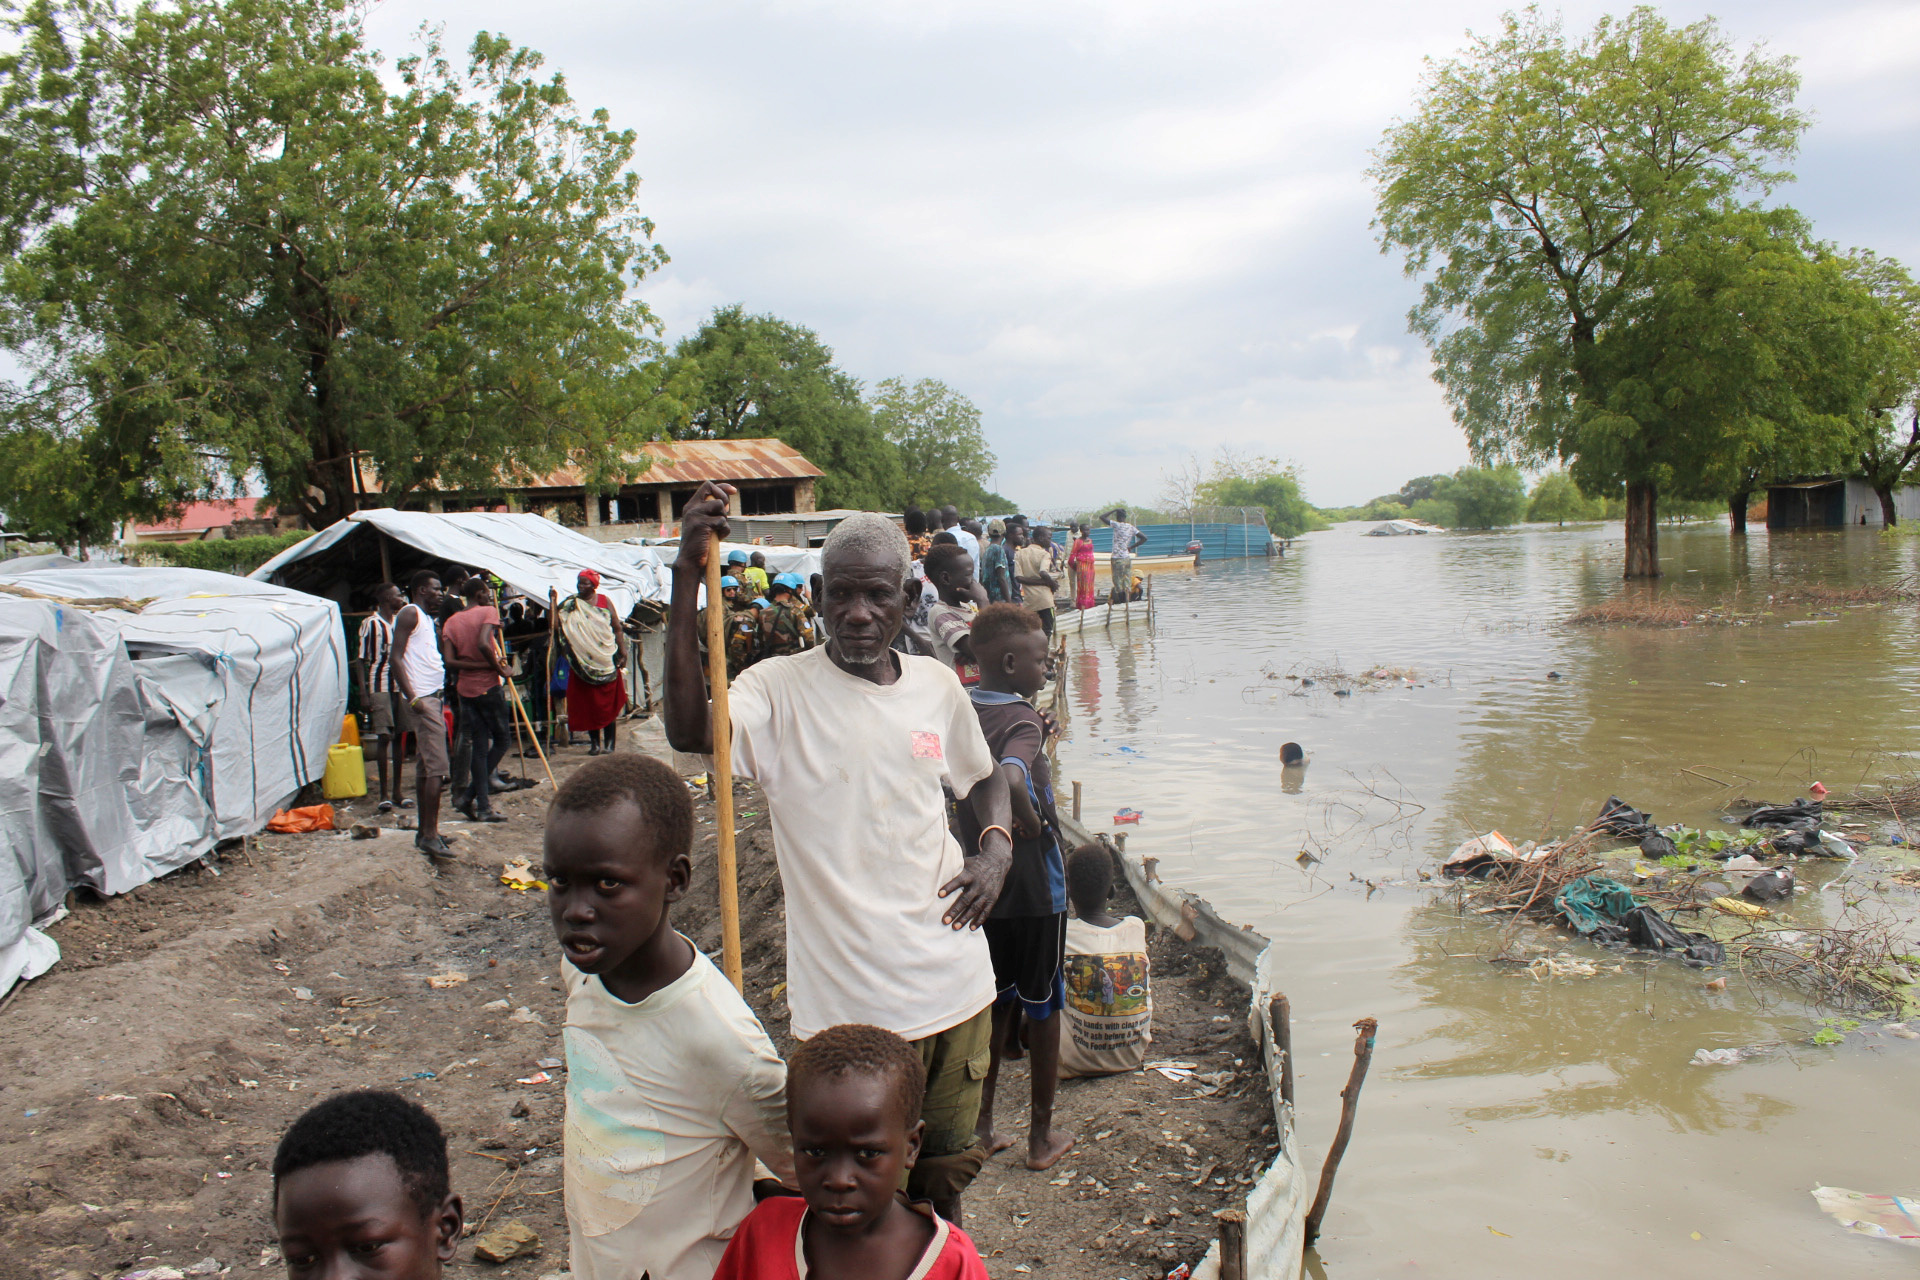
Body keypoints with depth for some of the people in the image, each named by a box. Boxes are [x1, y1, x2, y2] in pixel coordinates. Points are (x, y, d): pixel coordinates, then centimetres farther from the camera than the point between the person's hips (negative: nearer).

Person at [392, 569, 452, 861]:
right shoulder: (410, 613, -7)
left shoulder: (427, 618, 22)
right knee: (437, 767, -15)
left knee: (425, 766, 12)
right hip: (422, 699, -10)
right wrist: (412, 697, -21)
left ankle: (425, 832, 17)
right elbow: (396, 658, -15)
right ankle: (430, 835, -16)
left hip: (432, 698, 10)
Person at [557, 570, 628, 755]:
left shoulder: (604, 602, 3)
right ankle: (594, 743, 12)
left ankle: (609, 743, 5)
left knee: (608, 703, 0)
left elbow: (616, 628, 5)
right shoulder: (570, 604, 5)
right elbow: (556, 623, -8)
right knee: (587, 704, 3)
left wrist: (622, 652, -1)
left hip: (606, 661, -1)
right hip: (582, 662, 1)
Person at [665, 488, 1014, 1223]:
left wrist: (995, 847, -2)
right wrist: (687, 578, -36)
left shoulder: (937, 685, 2)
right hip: (851, 998, -4)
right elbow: (690, 732, -32)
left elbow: (984, 778, 19)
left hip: (956, 982, 5)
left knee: (944, 1170, 24)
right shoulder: (781, 690, -12)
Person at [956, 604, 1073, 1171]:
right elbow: (1011, 780, -41)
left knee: (993, 1005, 20)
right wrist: (1033, 822, -23)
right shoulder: (1022, 719, -22)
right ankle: (1042, 1138, 25)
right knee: (1042, 1010, 12)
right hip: (1033, 888, -6)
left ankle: (982, 1128, 30)